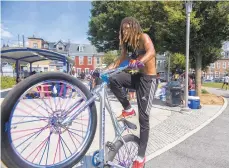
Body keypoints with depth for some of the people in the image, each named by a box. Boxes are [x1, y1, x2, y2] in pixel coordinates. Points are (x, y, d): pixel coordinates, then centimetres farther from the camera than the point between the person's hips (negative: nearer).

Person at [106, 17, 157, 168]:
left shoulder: (143, 37, -8)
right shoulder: (127, 43, 10)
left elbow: (151, 52, -27)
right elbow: (121, 60, 5)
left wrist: (139, 62, -46)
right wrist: (105, 70, -8)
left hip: (149, 79, -6)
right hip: (137, 77, 6)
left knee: (143, 117, -6)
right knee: (113, 79, -23)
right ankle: (128, 109, -3)